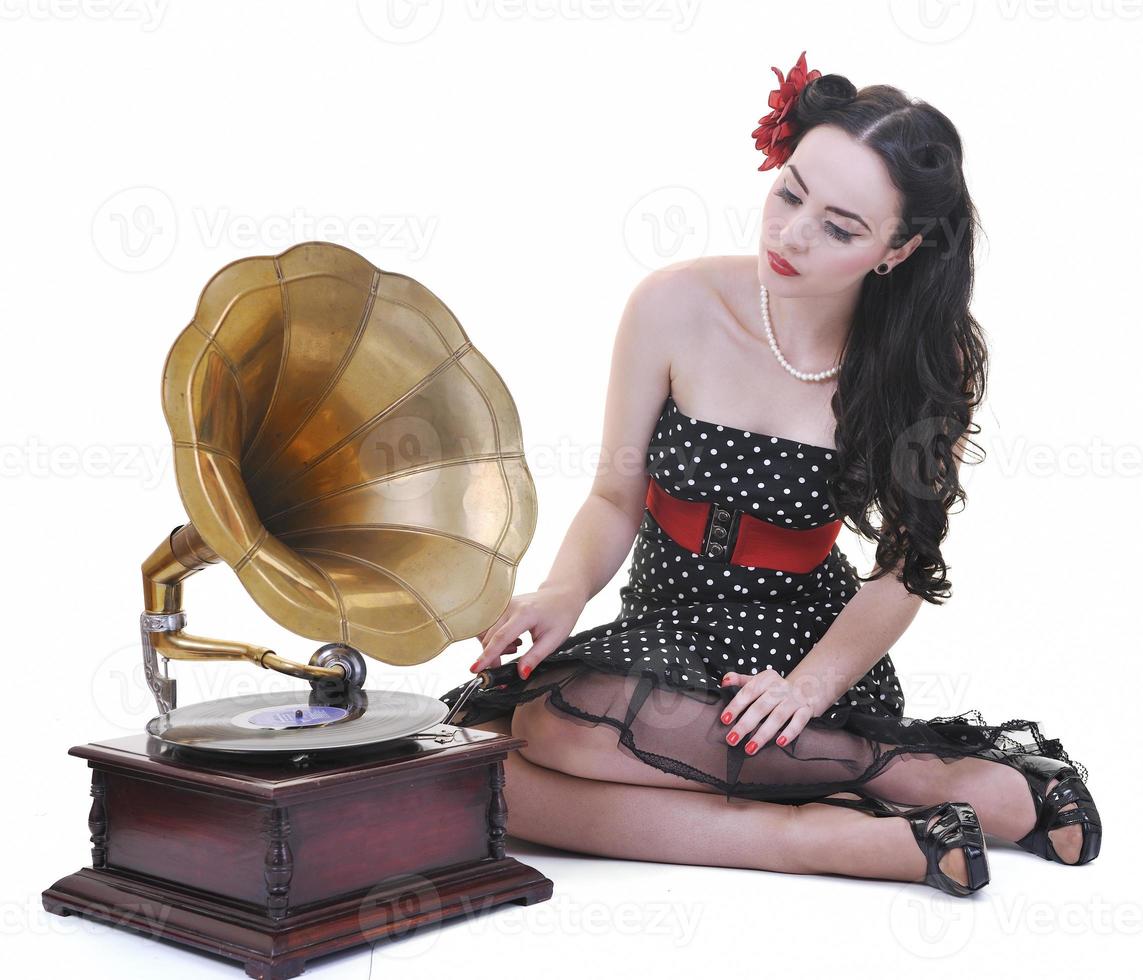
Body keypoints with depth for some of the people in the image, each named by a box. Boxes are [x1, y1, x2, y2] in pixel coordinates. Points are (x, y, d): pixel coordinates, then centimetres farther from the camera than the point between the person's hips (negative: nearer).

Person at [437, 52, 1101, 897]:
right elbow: (615, 498, 0)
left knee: (570, 730, -35)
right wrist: (567, 590, -21)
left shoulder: (927, 366, -6)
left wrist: (808, 688, -20)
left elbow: (904, 574, -4)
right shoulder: (677, 306, -7)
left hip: (816, 643, -4)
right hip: (667, 630, 4)